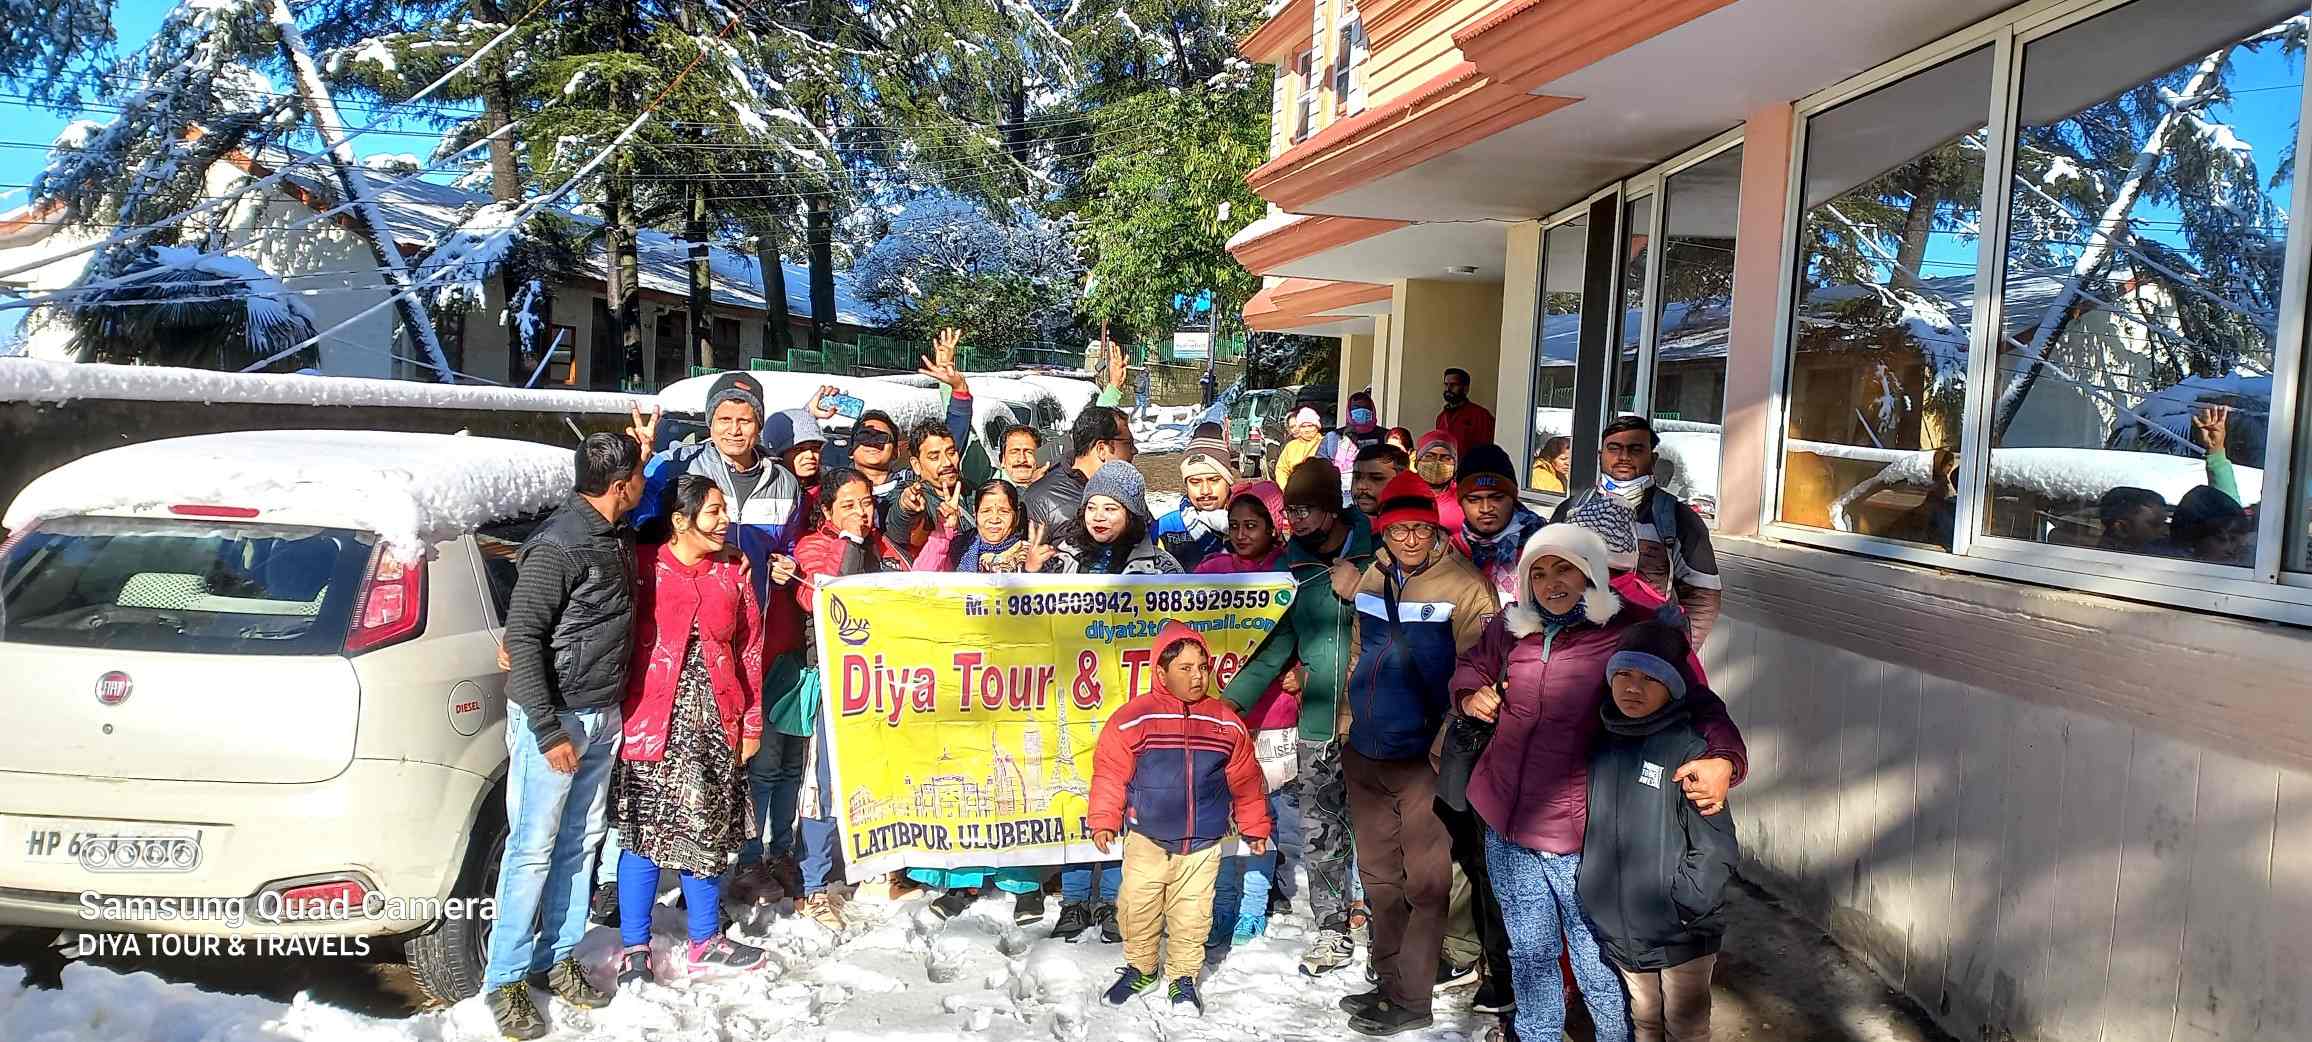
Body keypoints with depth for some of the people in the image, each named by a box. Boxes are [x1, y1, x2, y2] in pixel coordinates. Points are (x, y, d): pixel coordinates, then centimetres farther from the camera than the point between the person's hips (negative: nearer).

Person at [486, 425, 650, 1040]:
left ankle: (558, 958, 26)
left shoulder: (617, 536, 5)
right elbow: (522, 638, -19)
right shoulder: (558, 546, -19)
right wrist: (548, 731, -20)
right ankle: (505, 980, 10)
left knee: (580, 843, 14)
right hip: (554, 718, -8)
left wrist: (645, 446, 16)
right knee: (534, 849, -1)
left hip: (603, 717, 8)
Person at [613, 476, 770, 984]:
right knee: (645, 831, 1)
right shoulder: (643, 566, -5)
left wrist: (751, 723, 11)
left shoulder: (733, 571, 7)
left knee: (707, 829, 12)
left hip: (714, 723, 4)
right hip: (653, 720, -4)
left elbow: (750, 649, 11)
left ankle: (706, 942, 25)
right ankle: (634, 949, 15)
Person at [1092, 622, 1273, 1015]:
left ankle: (1184, 976, 24)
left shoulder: (1226, 723, -2)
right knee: (1139, 908, 6)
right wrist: (1103, 820, -6)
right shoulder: (1134, 717, -10)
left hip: (1203, 843, 1)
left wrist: (1255, 828, 12)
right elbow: (1110, 772, -4)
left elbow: (1245, 780, 7)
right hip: (1146, 839, -1)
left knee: (1192, 913, 5)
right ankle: (1140, 968, 29)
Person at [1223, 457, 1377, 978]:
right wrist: (1232, 698, 0)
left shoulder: (1376, 552, -3)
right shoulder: (1292, 565, 7)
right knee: (1318, 832, 6)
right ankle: (1332, 930, 19)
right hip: (1319, 720, 3)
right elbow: (1276, 644, 10)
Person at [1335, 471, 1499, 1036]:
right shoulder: (1372, 580, 8)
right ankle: (1388, 983, 30)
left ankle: (1410, 1000, 13)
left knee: (1425, 882, 4)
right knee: (1379, 879, 17)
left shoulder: (1464, 587, -11)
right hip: (1365, 755, 7)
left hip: (1424, 757, -7)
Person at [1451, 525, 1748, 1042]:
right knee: (1530, 953, 21)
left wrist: (1723, 758, -30)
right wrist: (1471, 694, 3)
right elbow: (1473, 664, 24)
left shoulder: (1629, 631, -11)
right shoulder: (1514, 628, 3)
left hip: (1578, 834, -4)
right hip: (1505, 826, 4)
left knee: (1596, 964, 7)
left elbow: (1696, 701, -12)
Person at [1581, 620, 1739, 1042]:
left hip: (1681, 935, -5)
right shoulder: (1604, 742, 2)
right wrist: (1588, 884, 8)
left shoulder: (1689, 749, -17)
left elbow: (1716, 848, -18)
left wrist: (1679, 908, -17)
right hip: (1618, 929, 5)